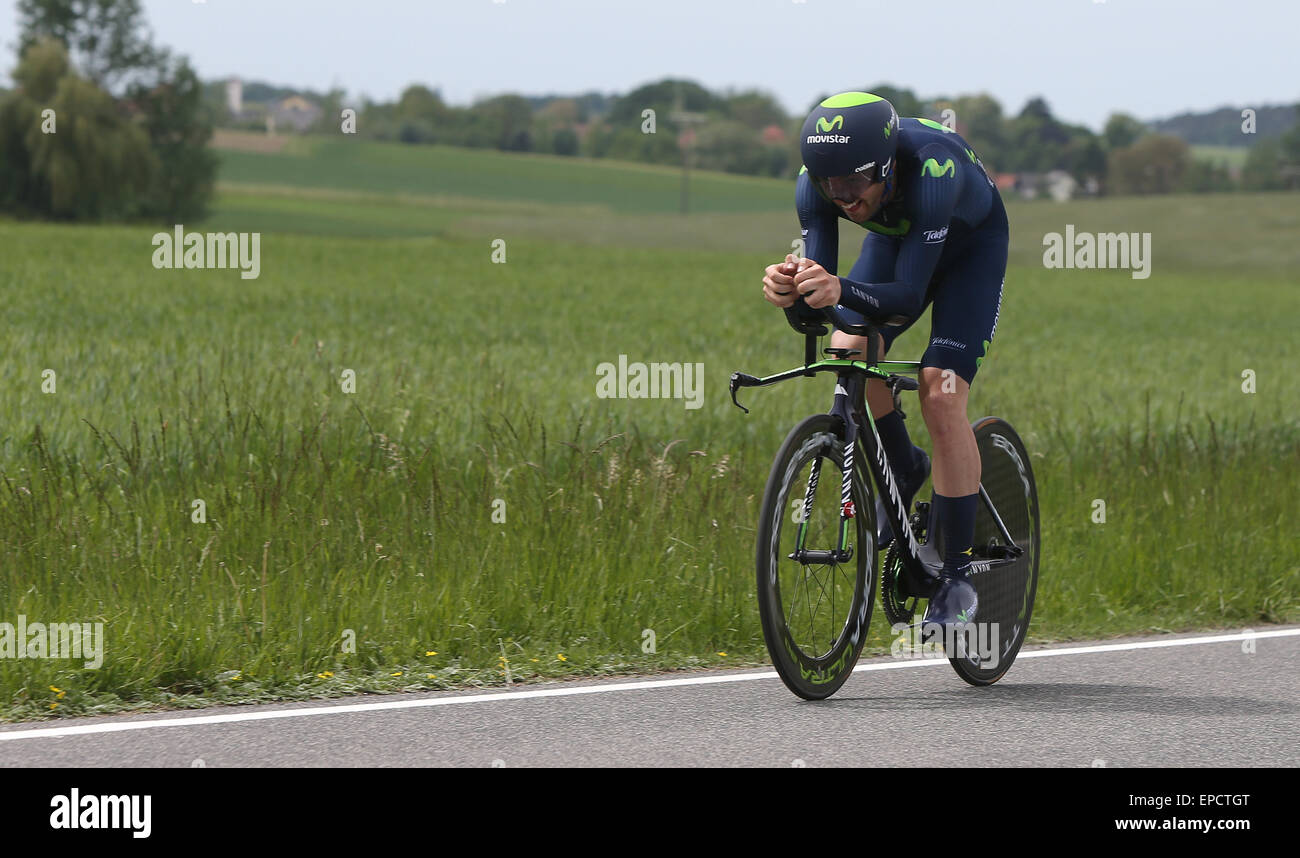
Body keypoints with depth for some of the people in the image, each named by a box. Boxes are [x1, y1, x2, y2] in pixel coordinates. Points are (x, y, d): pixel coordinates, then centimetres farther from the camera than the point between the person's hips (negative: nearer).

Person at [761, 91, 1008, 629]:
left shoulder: (930, 168, -43)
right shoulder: (815, 182, -30)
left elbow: (907, 297, -44)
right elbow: (815, 304, -30)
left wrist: (841, 290, -62)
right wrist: (790, 292, -54)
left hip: (971, 242, -4)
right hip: (894, 239, 4)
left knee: (941, 394, -19)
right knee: (848, 352, -21)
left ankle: (958, 575, -10)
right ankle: (904, 470, 9)